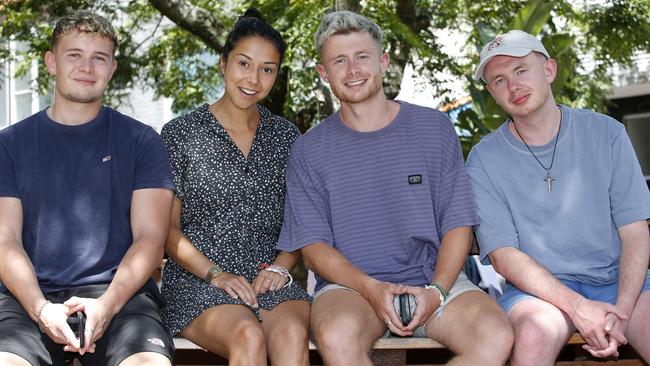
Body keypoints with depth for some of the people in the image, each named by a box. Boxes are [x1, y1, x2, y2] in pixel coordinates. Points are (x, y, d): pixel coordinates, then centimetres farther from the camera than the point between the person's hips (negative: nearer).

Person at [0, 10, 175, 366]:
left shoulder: (140, 141, 10)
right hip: (31, 297, 1)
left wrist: (107, 305, -14)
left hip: (119, 292, 0)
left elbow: (150, 237, 3)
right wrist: (40, 308, -13)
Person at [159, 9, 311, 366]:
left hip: (269, 279, 2)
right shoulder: (180, 133, 5)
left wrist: (280, 267, -4)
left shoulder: (285, 135, 14)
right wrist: (215, 274, -11)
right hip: (196, 281, -2)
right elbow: (168, 228, 3)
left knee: (293, 333, -32)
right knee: (248, 336, -34)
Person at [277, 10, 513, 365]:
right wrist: (371, 289, -17)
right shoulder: (308, 151, 6)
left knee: (496, 336, -28)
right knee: (336, 337, -36)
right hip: (350, 283, -1)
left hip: (433, 278, 2)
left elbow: (457, 224, 6)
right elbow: (312, 245, 1)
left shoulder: (434, 128, 8)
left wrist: (436, 290, -12)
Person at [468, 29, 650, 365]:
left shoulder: (605, 133, 5)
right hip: (538, 288, -1)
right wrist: (577, 307, -19)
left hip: (616, 280, 1)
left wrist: (621, 311, -15)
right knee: (536, 333, -34)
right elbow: (503, 255, -6)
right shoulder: (484, 159, 1)